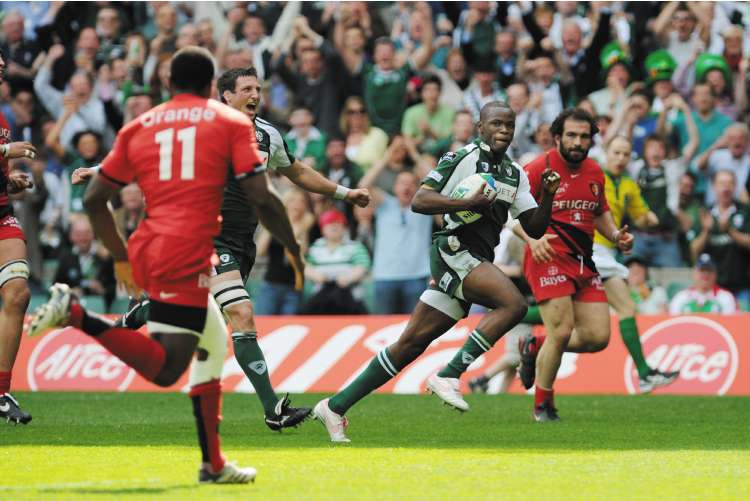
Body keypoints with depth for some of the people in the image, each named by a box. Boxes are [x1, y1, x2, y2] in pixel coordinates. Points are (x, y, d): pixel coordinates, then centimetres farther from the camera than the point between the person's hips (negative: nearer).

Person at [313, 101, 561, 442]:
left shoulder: (515, 174, 19)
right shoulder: (463, 158, -4)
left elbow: (534, 228, 17)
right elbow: (419, 201, -11)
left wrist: (548, 197, -1)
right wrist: (469, 203, -19)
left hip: (476, 262, 7)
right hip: (454, 250, -7)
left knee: (413, 343, 5)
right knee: (513, 304, -26)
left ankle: (336, 407, 10)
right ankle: (448, 376, -22)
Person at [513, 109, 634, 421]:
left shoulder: (595, 172, 11)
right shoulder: (539, 168, -8)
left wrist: (616, 236, 8)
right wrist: (531, 239, -24)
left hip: (584, 262, 6)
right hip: (549, 257, -6)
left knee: (598, 337, -2)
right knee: (562, 332, -14)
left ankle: (535, 348, 25)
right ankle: (543, 405, 7)